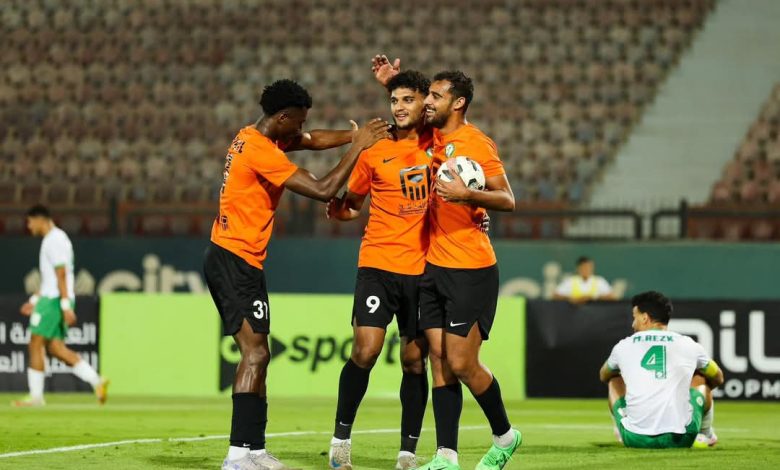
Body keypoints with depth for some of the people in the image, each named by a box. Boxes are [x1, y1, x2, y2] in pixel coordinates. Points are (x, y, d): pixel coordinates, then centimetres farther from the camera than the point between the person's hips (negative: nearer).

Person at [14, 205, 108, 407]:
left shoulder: (55, 240, -13)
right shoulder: (52, 239, 20)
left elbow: (61, 275, -19)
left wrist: (66, 306, -24)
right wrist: (34, 301, 26)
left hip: (54, 300, -10)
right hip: (50, 298, 10)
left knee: (36, 344, -5)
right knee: (56, 348, 6)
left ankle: (35, 396, -3)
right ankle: (96, 381, 0)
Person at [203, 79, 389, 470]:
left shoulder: (252, 137, 12)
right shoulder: (263, 152, -18)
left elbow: (312, 141, 23)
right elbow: (323, 190, -19)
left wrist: (356, 136, 10)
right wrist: (357, 147, -11)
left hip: (226, 258, 11)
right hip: (238, 261, -11)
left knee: (254, 355, 12)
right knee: (255, 354, -16)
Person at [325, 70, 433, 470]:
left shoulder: (437, 143, 4)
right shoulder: (375, 151, 3)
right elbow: (350, 204, 14)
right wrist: (340, 208, -7)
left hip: (423, 268, 1)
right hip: (379, 264, -1)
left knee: (414, 359, 4)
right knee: (366, 350, -12)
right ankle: (341, 437, 4)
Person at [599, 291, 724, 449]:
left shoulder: (623, 346, 9)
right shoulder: (689, 345, 8)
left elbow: (603, 376, 34)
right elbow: (718, 379, 29)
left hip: (636, 440, 0)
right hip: (681, 439, 0)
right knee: (700, 377, 29)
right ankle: (705, 435, 34)